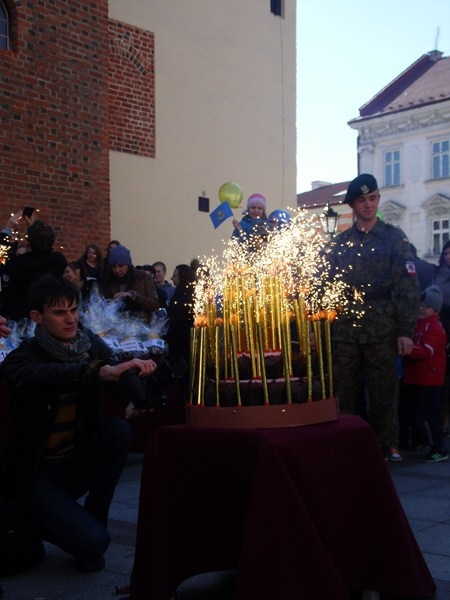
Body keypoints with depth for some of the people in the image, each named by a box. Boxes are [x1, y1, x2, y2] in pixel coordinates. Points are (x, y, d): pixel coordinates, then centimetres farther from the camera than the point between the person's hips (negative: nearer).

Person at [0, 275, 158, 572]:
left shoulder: (92, 345, 0)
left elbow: (122, 379, -9)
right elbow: (48, 376, -38)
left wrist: (134, 404, -34)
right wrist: (102, 372, -56)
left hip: (79, 462, 4)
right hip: (38, 472, -4)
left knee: (118, 428, -25)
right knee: (93, 541, -22)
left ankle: (94, 516, -5)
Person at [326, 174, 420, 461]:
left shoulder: (394, 238, 3)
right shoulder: (338, 243, 11)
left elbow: (407, 287, -3)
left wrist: (407, 330, -10)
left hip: (382, 331, -2)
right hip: (344, 331, 3)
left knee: (383, 392, 4)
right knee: (344, 393, 7)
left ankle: (387, 444, 17)